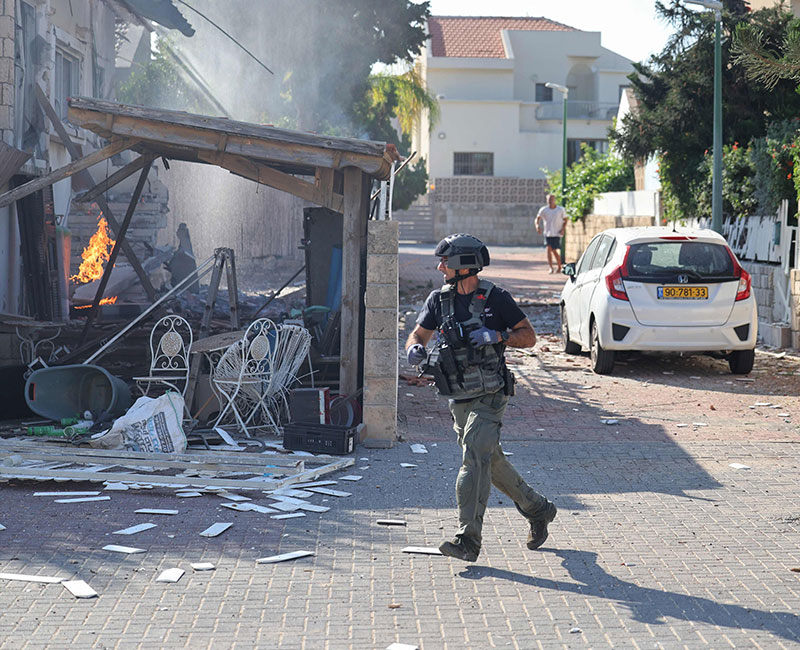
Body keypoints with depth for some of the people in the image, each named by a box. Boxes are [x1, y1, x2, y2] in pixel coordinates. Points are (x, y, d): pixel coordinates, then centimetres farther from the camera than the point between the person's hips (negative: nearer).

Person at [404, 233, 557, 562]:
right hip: (458, 399, 6)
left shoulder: (495, 298, -8)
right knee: (492, 464, 15)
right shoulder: (439, 299, 6)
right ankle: (538, 510, 34)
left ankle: (468, 540, -17)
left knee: (474, 461, -17)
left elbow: (529, 336, -3)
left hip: (489, 398, -6)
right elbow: (418, 334, 12)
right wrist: (415, 349, -11)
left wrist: (498, 336, -20)